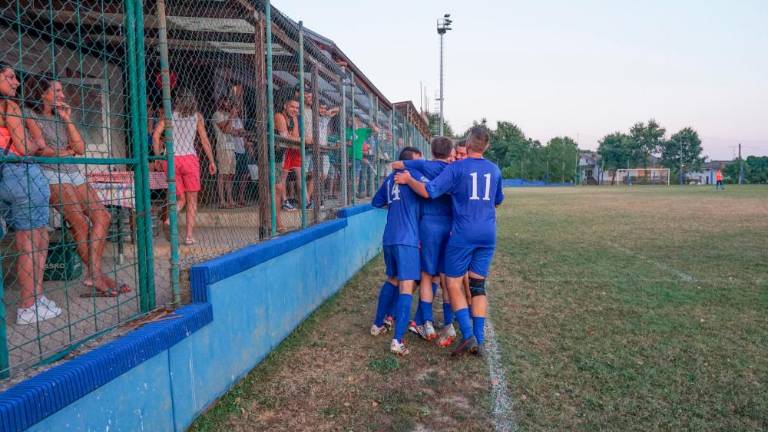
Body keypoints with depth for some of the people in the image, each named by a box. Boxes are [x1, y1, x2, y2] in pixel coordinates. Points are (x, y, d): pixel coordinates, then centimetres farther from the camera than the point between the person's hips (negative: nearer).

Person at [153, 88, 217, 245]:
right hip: (189, 158, -2)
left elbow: (155, 135, 0)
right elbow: (204, 140, 4)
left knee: (181, 198, 13)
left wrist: (158, 157, 8)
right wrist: (211, 161, 9)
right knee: (192, 200, 6)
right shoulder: (196, 116, 7)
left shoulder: (169, 115, 9)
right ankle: (189, 236, 1)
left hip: (171, 159, 2)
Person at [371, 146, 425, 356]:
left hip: (389, 239, 8)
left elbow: (376, 202, 26)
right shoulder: (413, 173, -1)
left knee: (392, 280, 25)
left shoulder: (390, 179, 19)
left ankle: (377, 325, 32)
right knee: (406, 288, -8)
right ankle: (397, 341, -15)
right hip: (407, 240, -7)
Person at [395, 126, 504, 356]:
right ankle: (479, 341, 10)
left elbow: (429, 192, -15)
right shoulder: (495, 170, 9)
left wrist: (408, 179, 1)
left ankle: (468, 335, -4)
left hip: (463, 234, -5)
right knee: (477, 286, 10)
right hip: (488, 234, 5)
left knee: (454, 284, 5)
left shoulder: (457, 168, -8)